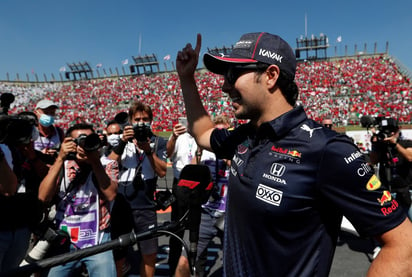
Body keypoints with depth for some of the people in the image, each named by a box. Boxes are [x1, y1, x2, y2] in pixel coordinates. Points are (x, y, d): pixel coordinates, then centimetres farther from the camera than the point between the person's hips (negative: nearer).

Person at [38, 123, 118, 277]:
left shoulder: (107, 164, -4)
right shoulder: (61, 166, 2)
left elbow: (110, 195, -20)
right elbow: (43, 197, -14)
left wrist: (95, 162, -26)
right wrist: (60, 158, -19)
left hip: (98, 242, -2)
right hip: (64, 242, 2)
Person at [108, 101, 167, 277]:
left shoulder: (158, 142, 4)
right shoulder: (122, 139, 8)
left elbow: (162, 172, -7)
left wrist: (148, 150, -18)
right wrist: (122, 142, -15)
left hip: (145, 206, -1)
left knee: (150, 255, 6)